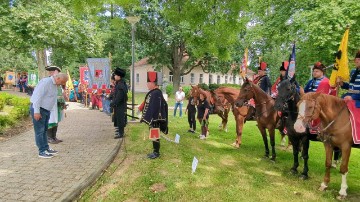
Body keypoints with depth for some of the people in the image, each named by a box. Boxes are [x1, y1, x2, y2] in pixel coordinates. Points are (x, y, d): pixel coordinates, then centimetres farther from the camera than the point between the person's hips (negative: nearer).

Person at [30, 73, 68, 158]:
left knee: (44, 130, 16)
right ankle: (42, 151, 6)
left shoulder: (54, 85, 9)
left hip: (46, 110, 10)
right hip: (39, 109, -10)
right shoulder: (46, 82, -20)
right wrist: (36, 111, -25)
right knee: (40, 131, -1)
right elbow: (38, 96, -24)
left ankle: (46, 148, 25)